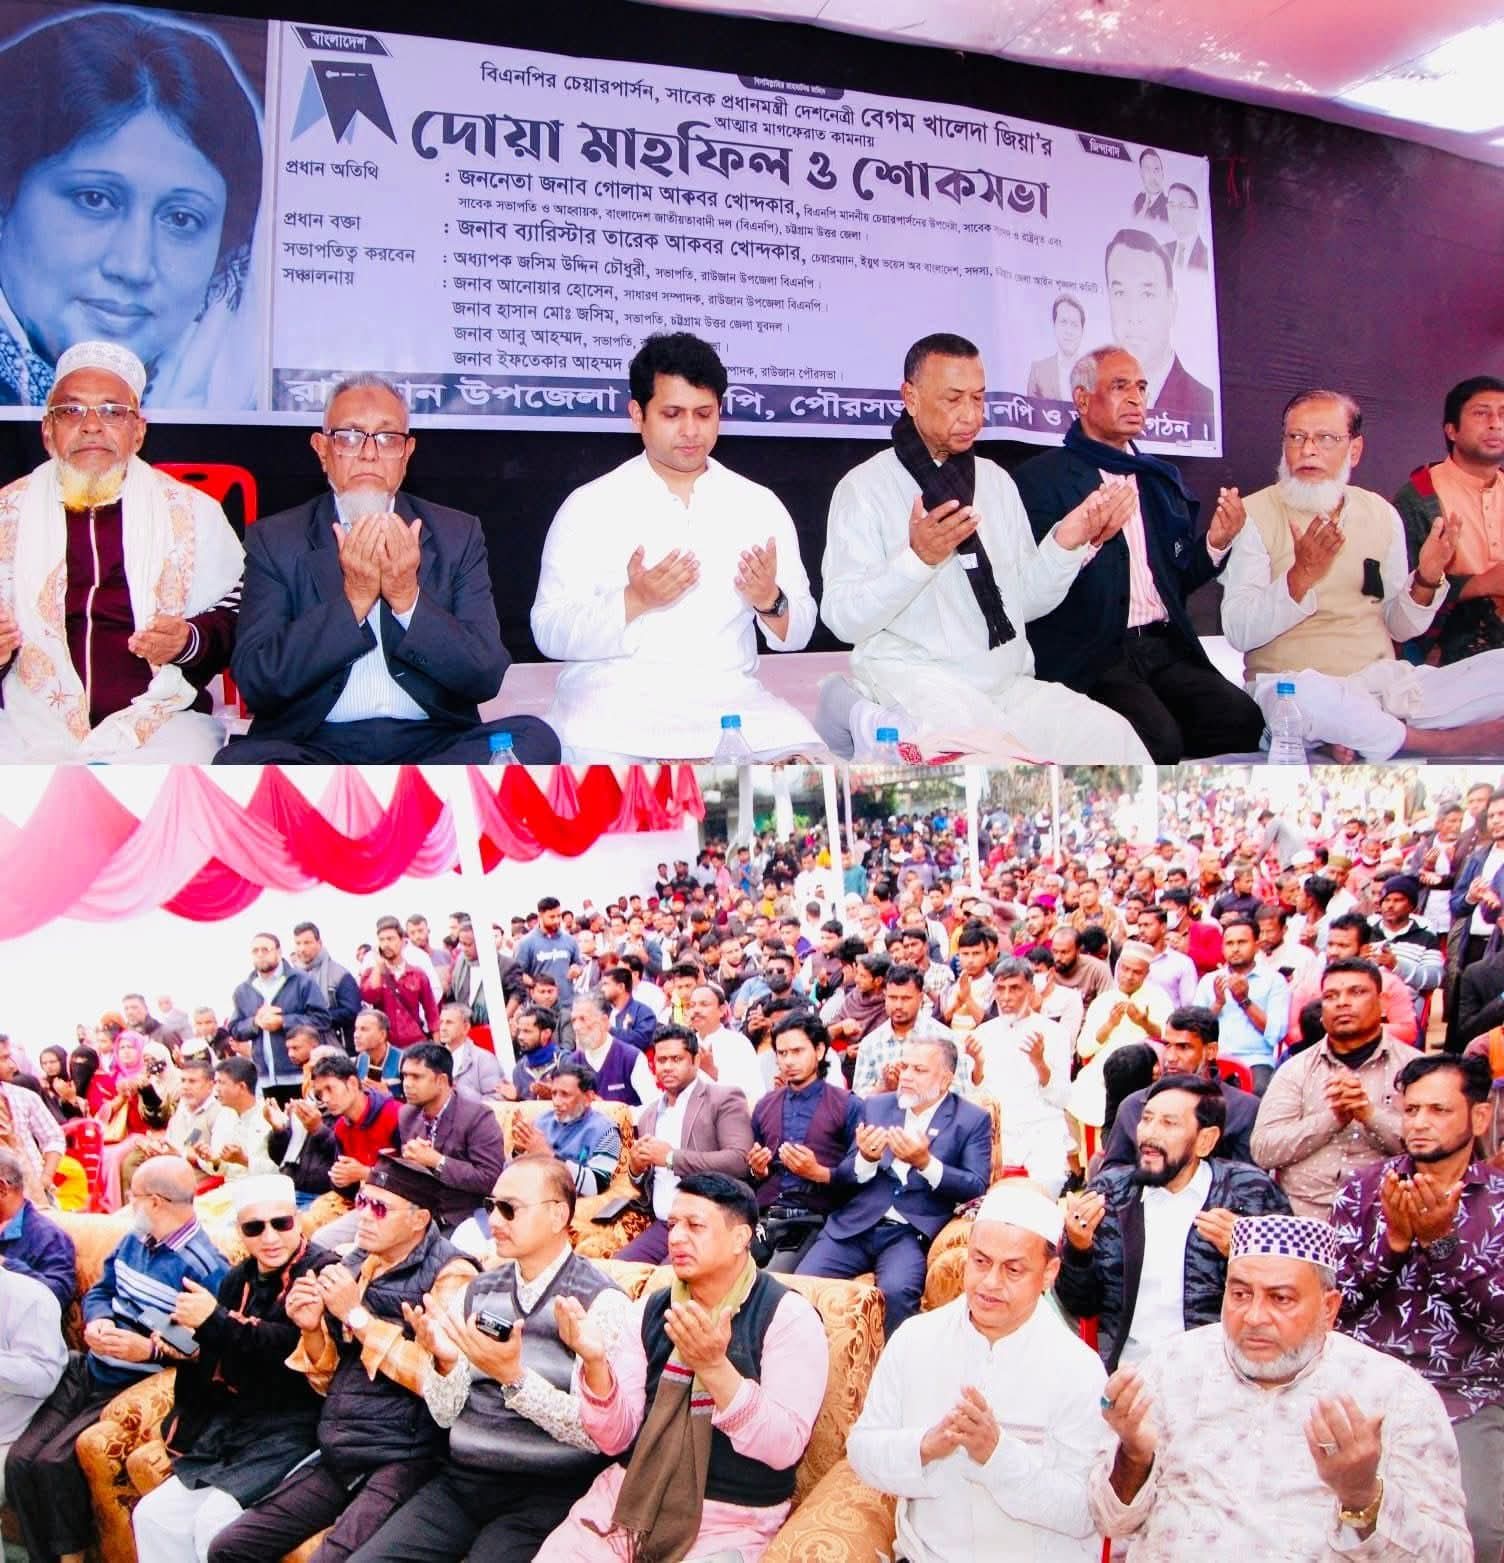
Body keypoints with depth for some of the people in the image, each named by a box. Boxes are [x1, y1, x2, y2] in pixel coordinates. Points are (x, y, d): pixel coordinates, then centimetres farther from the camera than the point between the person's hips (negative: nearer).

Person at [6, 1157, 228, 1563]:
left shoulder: (204, 1268, -19)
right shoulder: (134, 1240, 8)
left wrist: (150, 1349, -30)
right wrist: (97, 1322, -4)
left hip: (133, 1389, -8)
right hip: (87, 1370, 8)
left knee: (55, 1461, -22)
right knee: (20, 1459, -7)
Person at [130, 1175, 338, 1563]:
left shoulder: (321, 1273, -9)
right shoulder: (240, 1279, 14)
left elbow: (295, 1347, -24)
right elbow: (217, 1362, 18)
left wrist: (216, 1321, -24)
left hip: (289, 1428, -7)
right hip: (233, 1424, 7)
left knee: (215, 1522, -22)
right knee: (152, 1515, -4)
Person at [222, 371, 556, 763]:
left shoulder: (458, 535, 8)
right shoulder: (274, 540, 5)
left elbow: (486, 676, -1)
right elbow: (254, 682, -6)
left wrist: (408, 599, -15)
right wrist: (353, 600, -14)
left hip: (432, 741, 2)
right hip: (316, 745, -2)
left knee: (534, 738, -26)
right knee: (241, 761, -32)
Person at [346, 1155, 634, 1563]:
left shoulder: (601, 1302, -9)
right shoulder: (475, 1292, 8)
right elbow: (446, 1415, 8)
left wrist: (514, 1378, -23)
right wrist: (445, 1362, -12)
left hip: (546, 1494, -4)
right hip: (460, 1480, 5)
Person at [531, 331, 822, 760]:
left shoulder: (760, 505, 11)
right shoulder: (589, 507, 4)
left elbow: (799, 633, 11)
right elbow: (549, 633, -3)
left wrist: (770, 601, -12)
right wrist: (634, 602, -19)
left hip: (729, 698, 2)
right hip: (615, 699, -2)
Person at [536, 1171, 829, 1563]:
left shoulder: (787, 1315, -10)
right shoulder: (651, 1308, 5)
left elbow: (784, 1449, -19)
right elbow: (615, 1439, 1)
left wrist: (714, 1367, -31)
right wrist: (595, 1362, -18)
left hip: (728, 1520, -3)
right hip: (629, 1496, 4)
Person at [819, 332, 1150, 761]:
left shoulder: (996, 480, 15)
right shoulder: (864, 486, -1)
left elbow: (1026, 601, 13)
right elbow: (843, 618, -10)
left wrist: (1066, 545, -4)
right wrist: (917, 558, -23)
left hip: (1008, 682, 6)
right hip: (914, 679, -6)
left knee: (1111, 736, -18)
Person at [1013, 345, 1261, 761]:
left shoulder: (1163, 477, 23)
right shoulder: (1041, 477, 2)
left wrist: (1215, 543, 4)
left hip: (1166, 647, 6)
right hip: (1091, 654, -6)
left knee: (1242, 718, -20)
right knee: (1158, 737, -30)